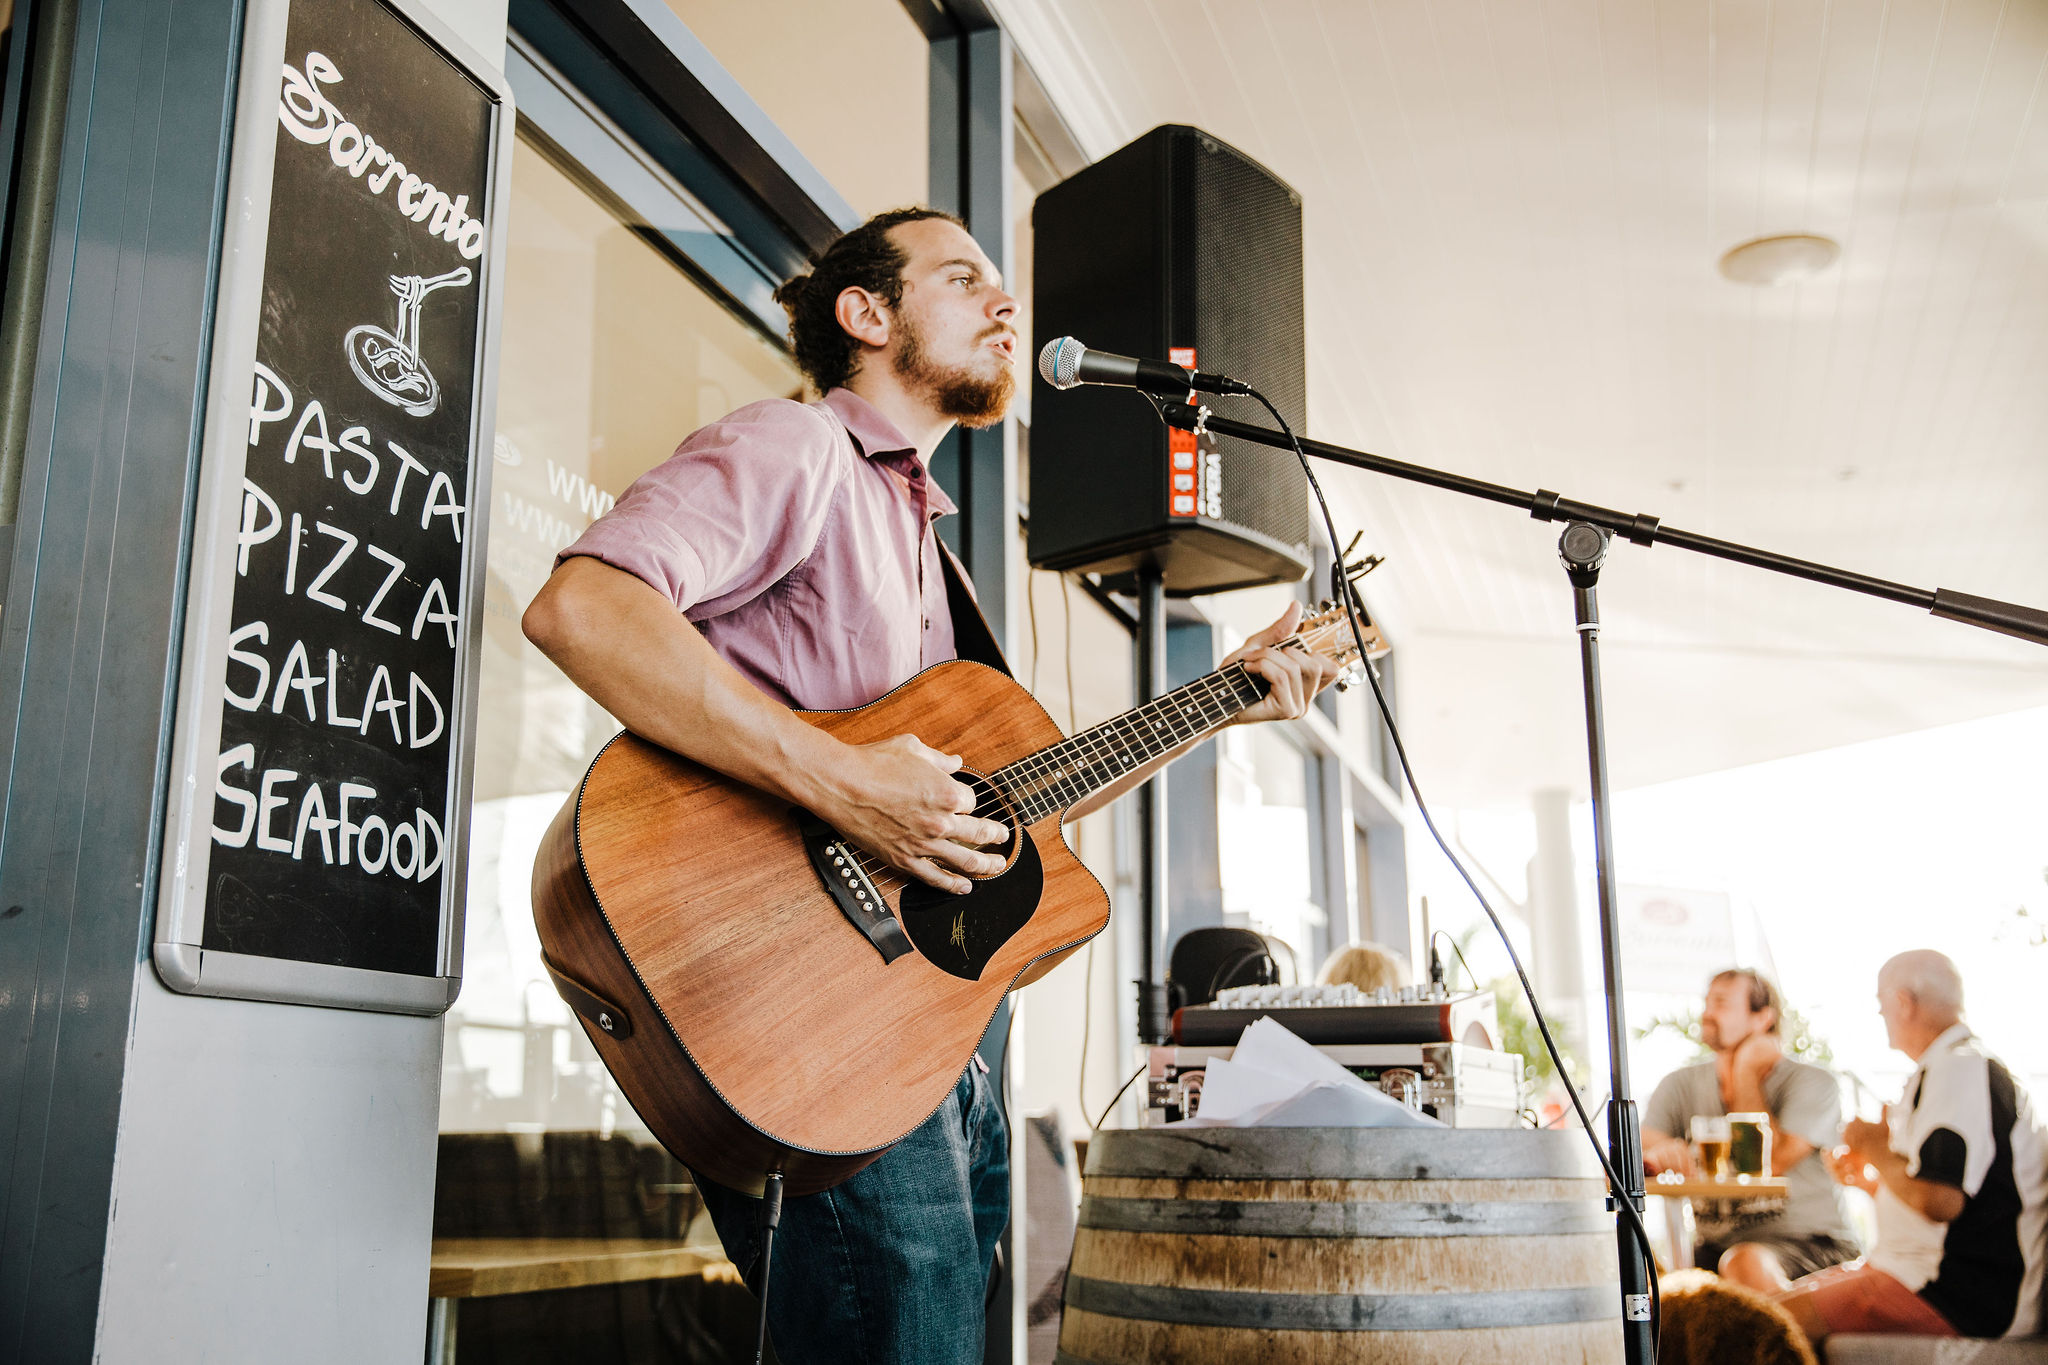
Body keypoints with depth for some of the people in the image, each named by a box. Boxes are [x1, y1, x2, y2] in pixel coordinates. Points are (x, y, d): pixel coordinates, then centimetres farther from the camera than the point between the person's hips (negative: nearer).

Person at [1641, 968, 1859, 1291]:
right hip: (1715, 1244, 4)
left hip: (1807, 1241, -4)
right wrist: (1657, 1156, -31)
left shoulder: (1812, 1082, -3)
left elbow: (1771, 1162, -18)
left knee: (1747, 1262, -37)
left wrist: (1746, 1073, -9)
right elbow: (1632, 1158, -5)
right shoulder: (1681, 1086, 8)